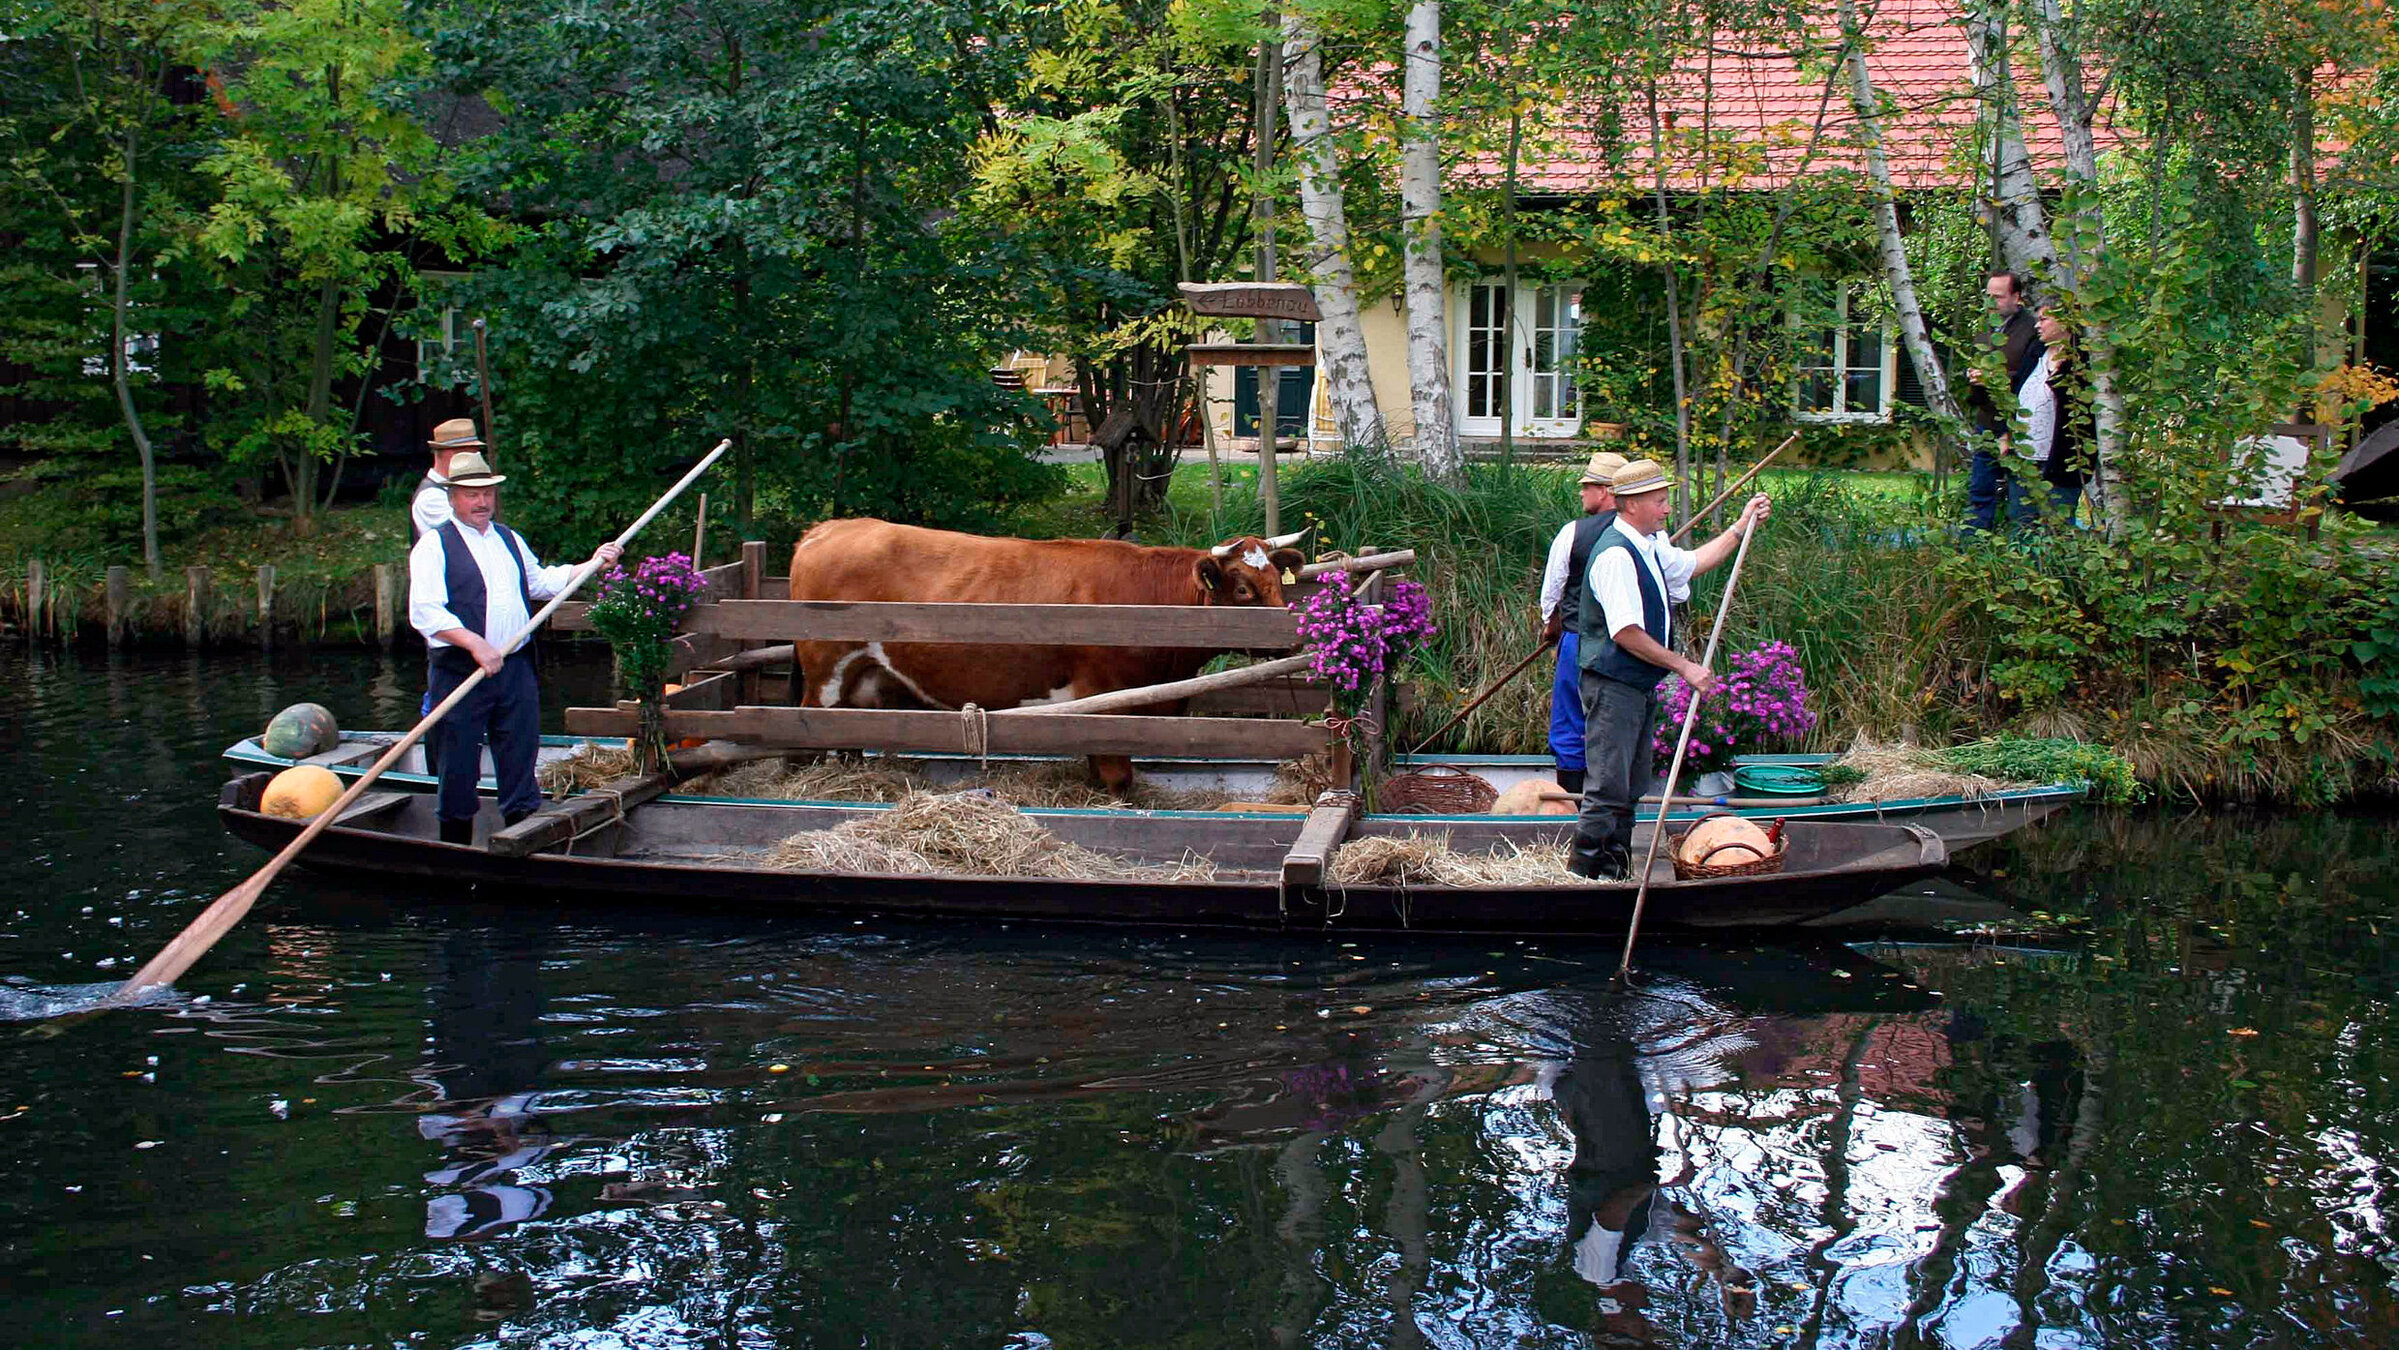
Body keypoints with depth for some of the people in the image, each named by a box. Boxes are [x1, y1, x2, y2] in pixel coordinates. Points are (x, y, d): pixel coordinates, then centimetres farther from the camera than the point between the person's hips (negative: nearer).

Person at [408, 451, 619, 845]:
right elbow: (425, 612, -14)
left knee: (520, 763, 9)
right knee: (458, 771, -1)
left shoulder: (509, 540, 18)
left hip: (515, 668, 6)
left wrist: (592, 565, 20)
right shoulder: (435, 546, -4)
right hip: (459, 673, -6)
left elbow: (541, 582, 30)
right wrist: (475, 644, -23)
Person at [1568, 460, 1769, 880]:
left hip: (1640, 686, 10)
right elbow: (1626, 634, -25)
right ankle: (1585, 876, -1)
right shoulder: (1615, 554, -21)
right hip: (1613, 687, -10)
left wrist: (1742, 526, 28)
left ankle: (1615, 874, 24)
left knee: (1632, 785, 16)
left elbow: (1691, 563, 32)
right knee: (1608, 788, -8)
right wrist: (1684, 667, -20)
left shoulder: (1648, 546, 11)